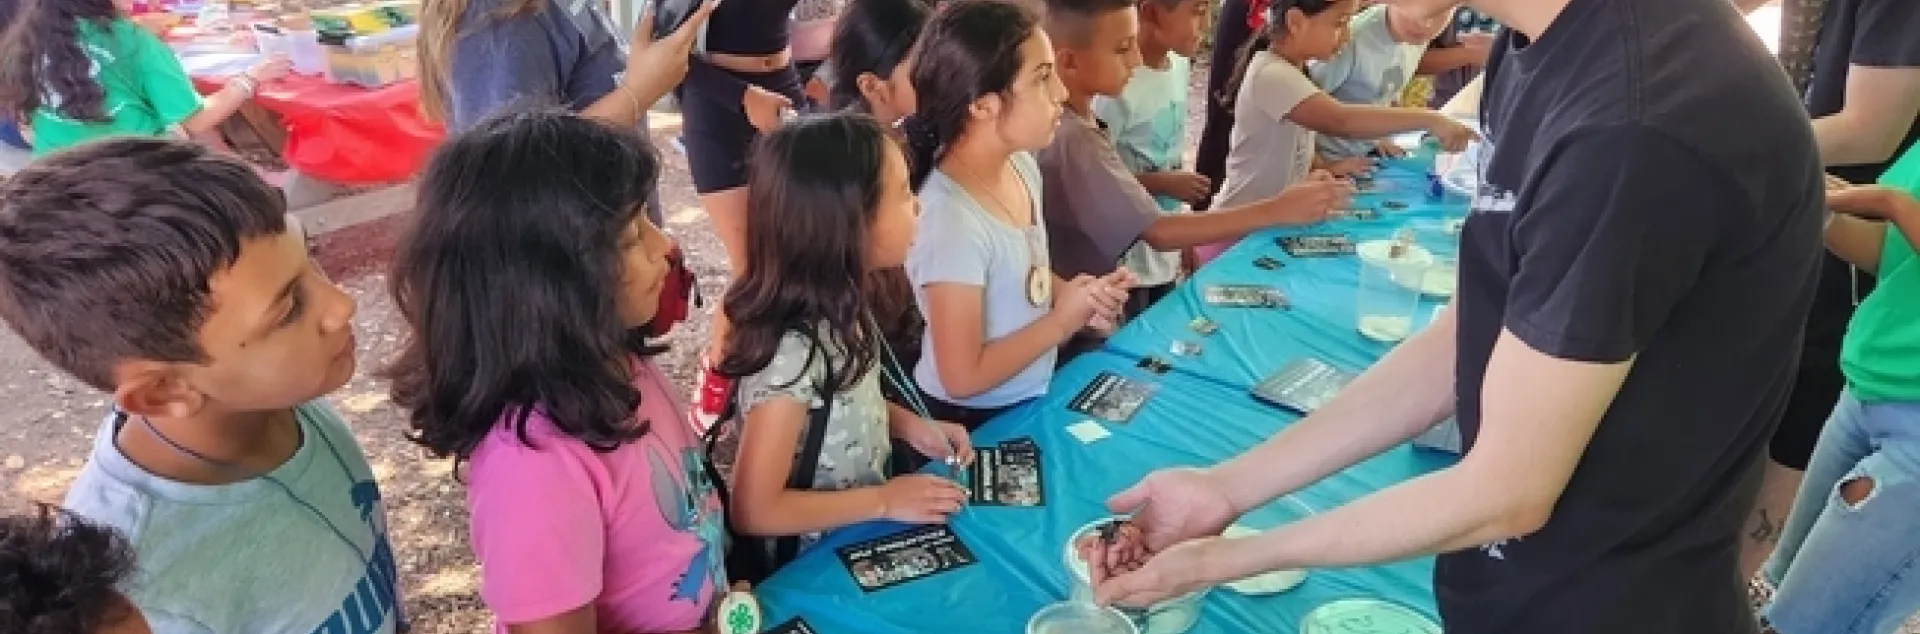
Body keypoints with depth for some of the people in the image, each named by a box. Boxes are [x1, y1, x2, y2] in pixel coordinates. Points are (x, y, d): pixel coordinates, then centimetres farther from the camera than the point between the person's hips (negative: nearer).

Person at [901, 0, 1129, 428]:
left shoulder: (1022, 164, -4)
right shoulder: (952, 220, -30)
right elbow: (963, 377, -24)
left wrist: (1070, 294, -6)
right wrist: (1063, 320, -16)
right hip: (974, 425, -7)